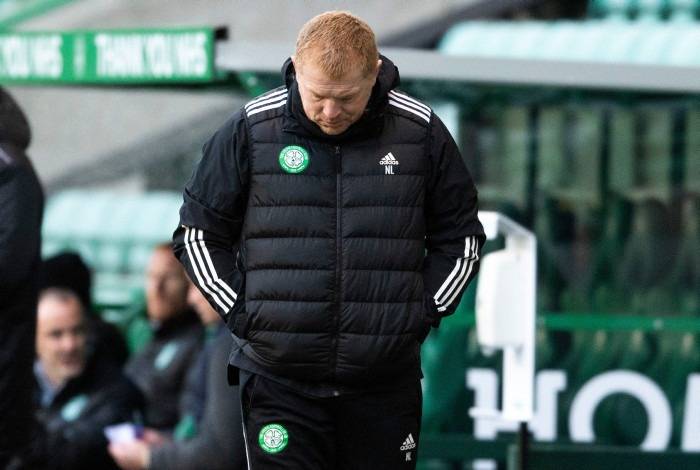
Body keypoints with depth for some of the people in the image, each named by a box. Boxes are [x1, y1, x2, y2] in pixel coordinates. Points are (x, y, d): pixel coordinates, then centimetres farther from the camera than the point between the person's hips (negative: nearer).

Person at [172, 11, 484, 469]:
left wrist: (425, 312, 3)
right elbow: (199, 233, 8)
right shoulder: (249, 130, -2)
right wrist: (241, 311, -1)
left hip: (386, 381, 1)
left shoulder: (421, 131, 1)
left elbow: (460, 236, 13)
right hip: (279, 377, -1)